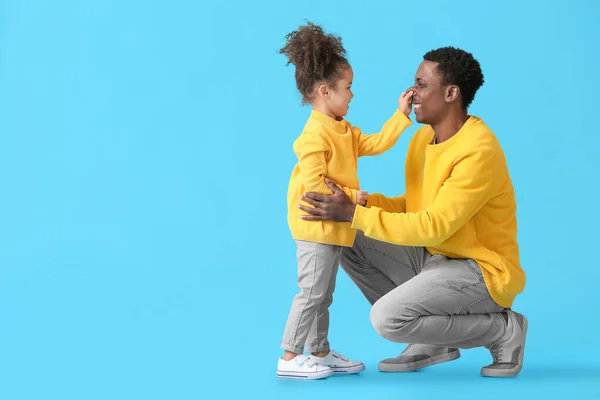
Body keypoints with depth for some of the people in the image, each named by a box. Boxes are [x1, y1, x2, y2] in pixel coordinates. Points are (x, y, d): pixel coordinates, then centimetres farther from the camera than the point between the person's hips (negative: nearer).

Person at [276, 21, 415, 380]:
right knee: (312, 293, -6)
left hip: (333, 226, 10)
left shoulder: (344, 131, 13)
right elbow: (312, 184, -23)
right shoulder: (316, 134, -19)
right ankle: (289, 358, 0)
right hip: (316, 226, -10)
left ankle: (320, 353, 24)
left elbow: (376, 144, 13)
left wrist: (401, 115, 11)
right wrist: (350, 197, -20)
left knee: (323, 295, 15)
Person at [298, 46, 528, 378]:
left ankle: (502, 329, -3)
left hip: (482, 272, -9)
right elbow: (416, 205, 10)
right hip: (435, 257, 9)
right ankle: (432, 341, 6)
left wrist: (353, 214, -29)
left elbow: (433, 226, -28)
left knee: (387, 318, -26)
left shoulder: (478, 151, -25)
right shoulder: (423, 137, 5)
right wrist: (362, 201, -8)